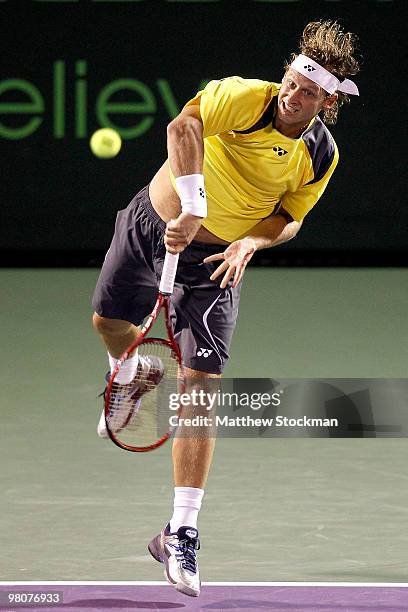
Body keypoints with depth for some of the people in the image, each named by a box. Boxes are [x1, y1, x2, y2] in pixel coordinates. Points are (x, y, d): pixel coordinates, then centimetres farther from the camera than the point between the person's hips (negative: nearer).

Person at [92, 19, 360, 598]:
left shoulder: (321, 155, -10)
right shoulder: (244, 97, -22)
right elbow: (184, 125, -40)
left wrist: (250, 242, -16)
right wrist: (193, 205, -50)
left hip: (215, 260, 0)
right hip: (154, 221, 0)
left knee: (201, 387, -10)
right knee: (109, 322, 16)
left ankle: (181, 533, -7)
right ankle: (131, 378, 57)